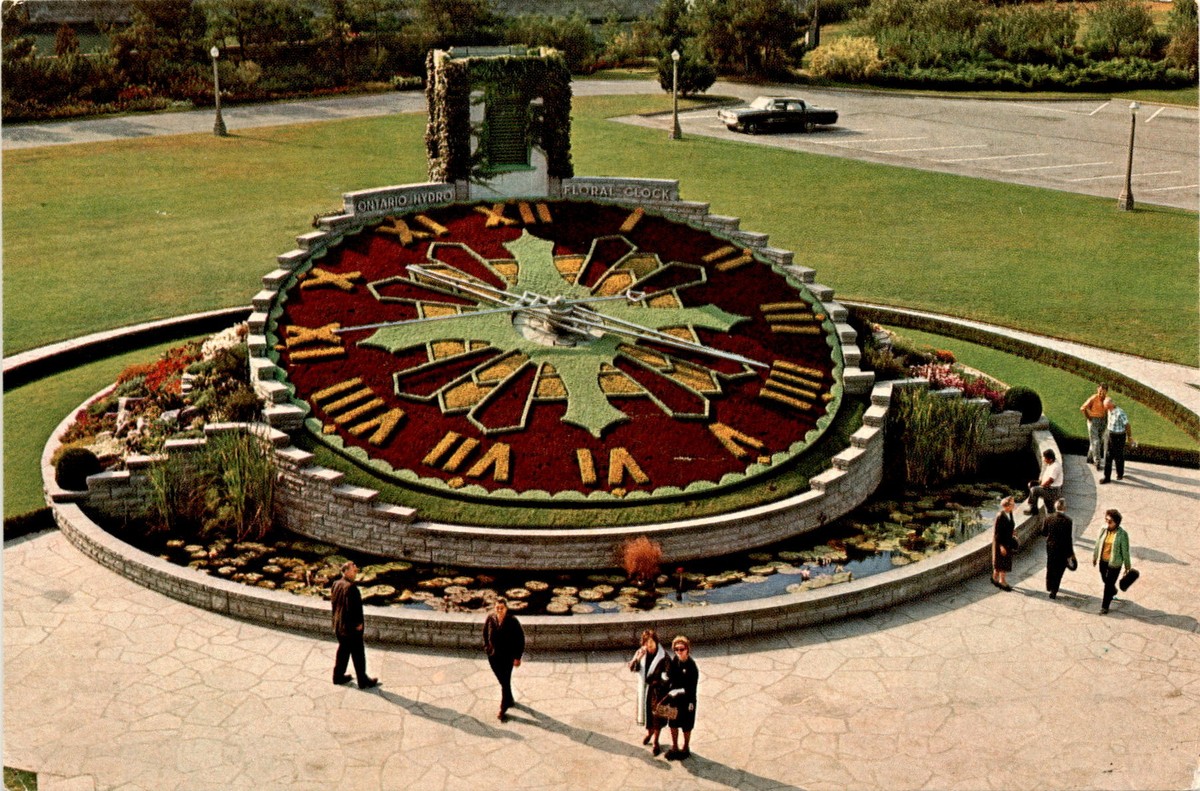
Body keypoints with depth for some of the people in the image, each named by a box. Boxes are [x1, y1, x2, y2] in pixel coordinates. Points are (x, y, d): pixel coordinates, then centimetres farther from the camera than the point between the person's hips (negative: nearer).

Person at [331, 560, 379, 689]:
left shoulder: (336, 585, 4)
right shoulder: (350, 587, -25)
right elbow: (353, 608, -24)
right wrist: (358, 623, -13)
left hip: (338, 626, 9)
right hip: (350, 627, -9)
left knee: (343, 650, 22)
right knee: (358, 654, 3)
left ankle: (338, 676, 30)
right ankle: (363, 681, 11)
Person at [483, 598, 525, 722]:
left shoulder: (512, 621, -18)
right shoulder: (490, 618, -10)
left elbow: (520, 639, -10)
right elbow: (485, 632, 9)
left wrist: (517, 656, -8)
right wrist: (487, 647, 5)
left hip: (507, 657, -4)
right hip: (493, 656, 4)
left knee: (505, 682, -3)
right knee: (502, 681, 18)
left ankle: (503, 710, 7)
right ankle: (509, 700, 43)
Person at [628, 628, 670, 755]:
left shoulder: (663, 656, -18)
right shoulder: (641, 652, -6)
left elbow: (667, 674, -13)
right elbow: (632, 668, -12)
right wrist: (638, 658, -28)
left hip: (657, 689, -4)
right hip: (644, 688, 4)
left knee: (656, 714, 4)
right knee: (646, 711, 21)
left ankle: (655, 741, 17)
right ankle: (649, 732, 47)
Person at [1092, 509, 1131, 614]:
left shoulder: (1122, 534, -17)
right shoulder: (1103, 530, -6)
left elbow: (1125, 551, -9)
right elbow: (1098, 545, 8)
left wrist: (1127, 566, -3)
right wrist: (1094, 557, 17)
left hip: (1114, 563, -5)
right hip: (1103, 561, 5)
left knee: (1109, 584, 0)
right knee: (1105, 580, 23)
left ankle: (1105, 606, 14)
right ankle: (1113, 591, 56)